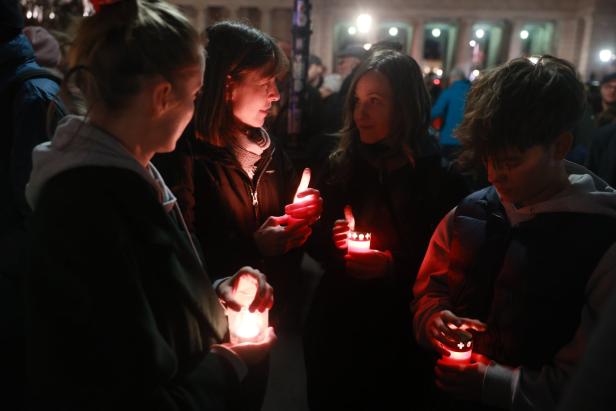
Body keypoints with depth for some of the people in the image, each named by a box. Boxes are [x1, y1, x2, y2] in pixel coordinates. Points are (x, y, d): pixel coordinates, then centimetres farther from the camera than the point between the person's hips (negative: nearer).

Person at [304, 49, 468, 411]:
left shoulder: (442, 179, -11)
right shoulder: (342, 165, 0)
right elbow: (318, 244, 7)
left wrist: (392, 266, -23)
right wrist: (330, 242, -14)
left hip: (397, 337, -3)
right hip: (333, 326, 4)